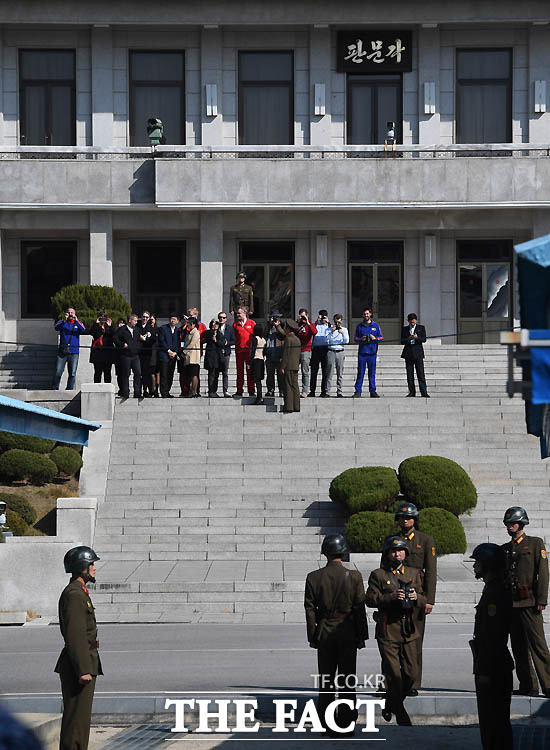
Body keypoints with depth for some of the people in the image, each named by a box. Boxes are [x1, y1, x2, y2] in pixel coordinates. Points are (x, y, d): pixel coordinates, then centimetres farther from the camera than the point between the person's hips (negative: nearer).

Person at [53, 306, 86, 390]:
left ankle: (69, 390, 3)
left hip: (74, 352, 1)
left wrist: (76, 321, -23)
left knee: (72, 374, -4)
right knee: (58, 372, -8)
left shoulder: (78, 323, 12)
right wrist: (64, 320, -25)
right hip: (62, 351, -1)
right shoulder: (62, 322, 11)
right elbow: (56, 327, -10)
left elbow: (83, 330, -8)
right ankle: (55, 389, 2)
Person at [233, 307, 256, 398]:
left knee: (250, 370, 0)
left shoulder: (252, 323, 3)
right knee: (239, 370, 3)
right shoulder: (235, 324, 9)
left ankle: (251, 391, 4)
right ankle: (239, 391, 5)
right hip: (239, 350, 2)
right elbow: (234, 337, 15)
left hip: (249, 350, -2)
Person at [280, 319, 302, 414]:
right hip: (296, 366, 8)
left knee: (288, 387, -8)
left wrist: (282, 367, -13)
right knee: (295, 386, 10)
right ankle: (296, 407, 10)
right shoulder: (297, 339, 13)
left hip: (288, 367, -8)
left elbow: (286, 354, -15)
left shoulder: (288, 339, -12)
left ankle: (288, 407, -10)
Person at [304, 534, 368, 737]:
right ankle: (345, 723, 5)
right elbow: (360, 609, -5)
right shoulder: (354, 577, -8)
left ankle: (326, 725, 10)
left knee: (326, 681, 10)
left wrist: (312, 636, 6)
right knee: (347, 680, 5)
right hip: (347, 633, -1)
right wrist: (362, 636, 3)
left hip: (324, 633, 1)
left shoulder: (314, 577, -5)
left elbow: (310, 609, -1)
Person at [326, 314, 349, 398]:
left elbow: (347, 341, 5)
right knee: (329, 372, -7)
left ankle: (339, 392, 4)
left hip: (340, 352, 2)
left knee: (340, 373, 1)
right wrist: (331, 332, -12)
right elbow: (326, 339, -1)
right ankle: (327, 392, -8)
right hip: (331, 351, -2)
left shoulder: (344, 329, 13)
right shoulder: (330, 328, 9)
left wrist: (343, 333, -10)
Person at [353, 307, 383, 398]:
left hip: (372, 352, 0)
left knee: (372, 373, 2)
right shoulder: (359, 326, 10)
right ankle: (358, 391, -1)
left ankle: (372, 391, 6)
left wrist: (375, 338, -8)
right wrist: (361, 339, -8)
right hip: (362, 352, 0)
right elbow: (355, 338, 12)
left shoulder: (375, 325, 10)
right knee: (360, 373, -3)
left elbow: (381, 337, 12)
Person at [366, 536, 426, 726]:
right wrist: (392, 597, -20)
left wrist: (416, 597, -10)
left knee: (411, 673, 4)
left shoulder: (414, 574, 13)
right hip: (387, 633, -4)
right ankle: (401, 715, 6)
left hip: (409, 632, 4)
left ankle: (391, 704, 25)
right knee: (393, 675, -5)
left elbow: (423, 601, 14)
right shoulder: (378, 575, 1)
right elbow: (370, 599, -7)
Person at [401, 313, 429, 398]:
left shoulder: (421, 328, 9)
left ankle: (424, 392, -10)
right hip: (408, 353, 2)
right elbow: (402, 341, 7)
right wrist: (408, 339, -13)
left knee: (421, 373, -8)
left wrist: (417, 337, -19)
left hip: (418, 353, -2)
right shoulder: (404, 329, 13)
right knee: (409, 374, 2)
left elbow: (424, 339, 0)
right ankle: (412, 392, 7)